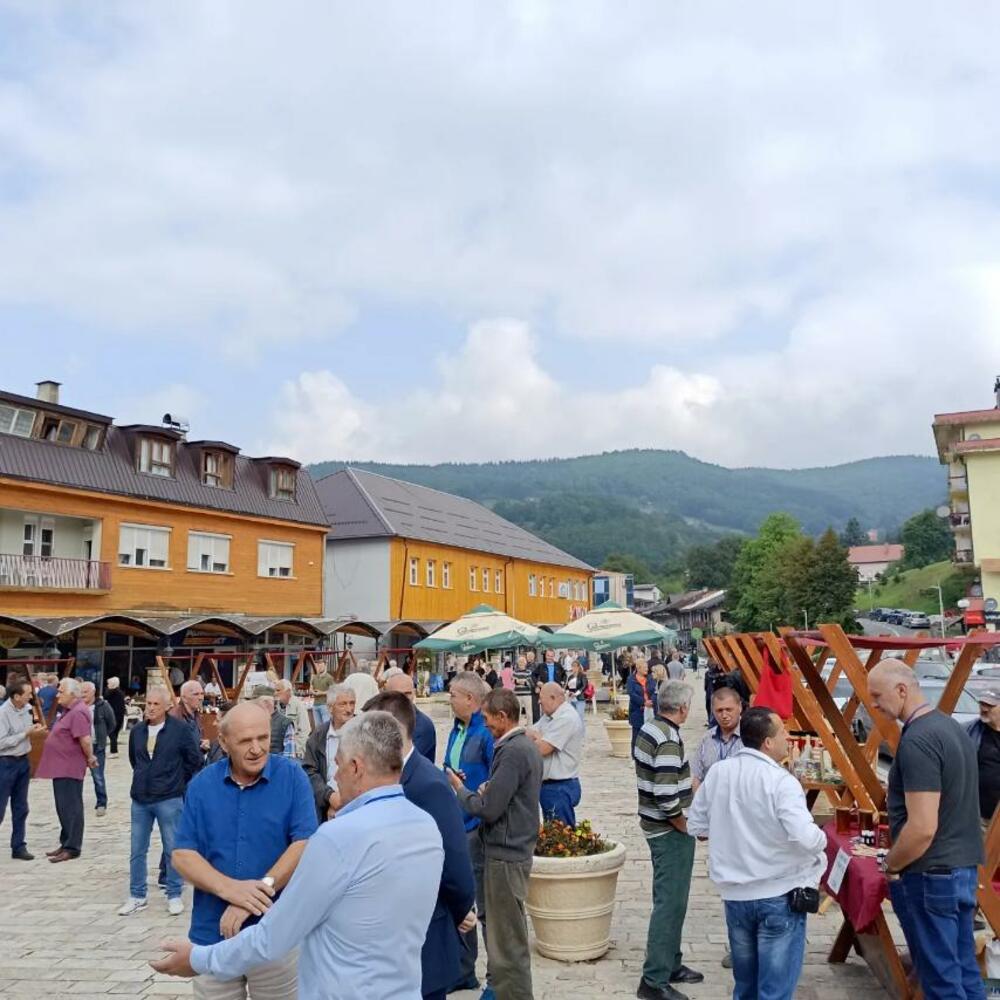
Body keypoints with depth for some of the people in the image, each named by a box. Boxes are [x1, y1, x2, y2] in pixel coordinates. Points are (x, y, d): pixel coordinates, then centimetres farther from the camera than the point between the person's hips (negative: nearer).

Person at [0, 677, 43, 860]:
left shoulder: (27, 708, 1)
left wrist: (34, 728, -2)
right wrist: (26, 733, -20)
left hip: (23, 762, 7)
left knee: (21, 808, 13)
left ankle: (19, 847, 21)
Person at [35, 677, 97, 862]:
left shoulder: (78, 713, -20)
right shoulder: (69, 711, 13)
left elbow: (85, 740, -26)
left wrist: (90, 759, -12)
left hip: (69, 769, -10)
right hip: (61, 767, 10)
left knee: (71, 808, -3)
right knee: (64, 808, 17)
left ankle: (72, 848, 4)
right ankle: (66, 844, 27)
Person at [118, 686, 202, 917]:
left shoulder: (180, 729, -10)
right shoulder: (137, 731, 4)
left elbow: (194, 759, -2)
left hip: (169, 800, -4)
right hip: (140, 800, 4)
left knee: (172, 850, 4)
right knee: (137, 850, 11)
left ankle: (174, 896, 17)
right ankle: (137, 896, 25)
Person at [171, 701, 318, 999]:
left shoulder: (292, 776, -8)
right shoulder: (201, 784, 0)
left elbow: (305, 844, -13)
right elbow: (182, 855, -3)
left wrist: (262, 888, -22)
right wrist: (230, 888, -19)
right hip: (213, 934, 2)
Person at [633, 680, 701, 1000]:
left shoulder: (648, 729, 5)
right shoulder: (668, 740, -24)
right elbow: (667, 799, -28)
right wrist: (688, 828, -13)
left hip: (655, 826, 10)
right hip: (671, 831, -10)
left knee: (668, 900, 20)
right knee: (670, 903, 0)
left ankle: (670, 964, 33)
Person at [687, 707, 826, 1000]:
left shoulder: (716, 772, -1)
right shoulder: (781, 781, -19)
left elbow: (696, 826, 7)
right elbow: (807, 839, -29)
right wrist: (822, 839, -7)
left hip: (734, 894, 5)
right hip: (779, 895, -5)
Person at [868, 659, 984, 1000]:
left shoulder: (917, 741, -22)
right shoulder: (951, 726, 8)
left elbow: (922, 828, -25)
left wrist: (891, 866, -8)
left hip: (930, 877, -9)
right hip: (964, 869, 9)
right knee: (964, 970, 17)